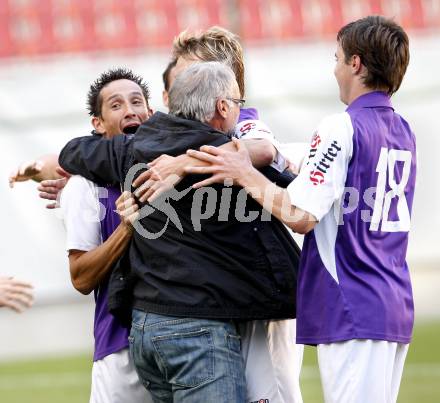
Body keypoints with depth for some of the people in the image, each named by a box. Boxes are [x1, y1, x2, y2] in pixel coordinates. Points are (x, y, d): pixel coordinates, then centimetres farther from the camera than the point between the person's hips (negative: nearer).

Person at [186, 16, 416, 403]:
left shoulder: (342, 128, -12)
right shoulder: (404, 133, 14)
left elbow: (301, 216, -17)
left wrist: (246, 176, -6)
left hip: (353, 312, -9)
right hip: (397, 310, 9)